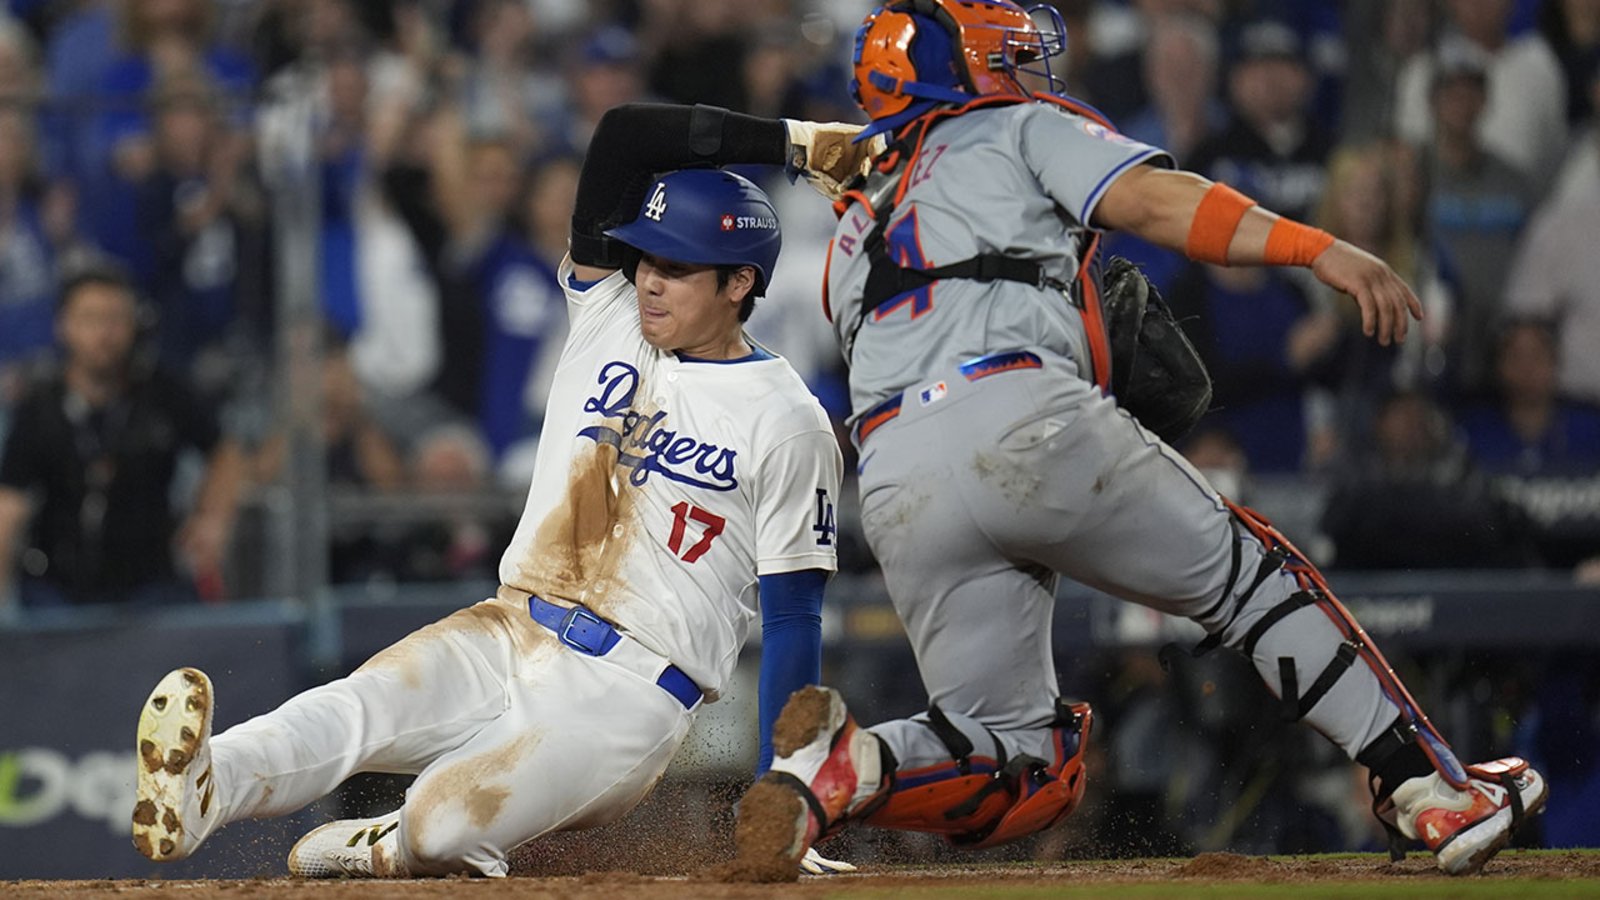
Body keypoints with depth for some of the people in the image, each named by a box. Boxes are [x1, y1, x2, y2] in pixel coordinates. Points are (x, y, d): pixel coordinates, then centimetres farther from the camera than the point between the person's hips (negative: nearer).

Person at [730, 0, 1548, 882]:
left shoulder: (852, 244, 36)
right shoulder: (1018, 129, 20)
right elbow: (1151, 198, 2)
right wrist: (1318, 248, -9)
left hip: (892, 497, 5)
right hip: (1022, 418, -5)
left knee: (1023, 766, 9)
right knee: (1245, 571, 13)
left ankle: (849, 767, -18)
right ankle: (1432, 788, 6)